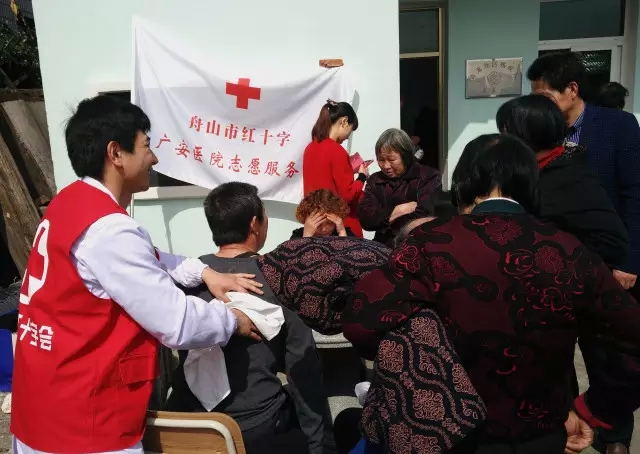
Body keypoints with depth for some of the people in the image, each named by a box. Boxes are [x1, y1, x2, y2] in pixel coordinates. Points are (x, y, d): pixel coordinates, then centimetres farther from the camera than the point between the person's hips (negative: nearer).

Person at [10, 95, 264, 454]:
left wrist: (204, 272, 6)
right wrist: (233, 320, -6)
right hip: (82, 420, -9)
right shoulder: (108, 229, -26)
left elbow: (144, 260, 17)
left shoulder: (72, 203, 4)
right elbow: (178, 325, -24)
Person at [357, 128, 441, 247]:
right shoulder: (375, 180, 12)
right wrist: (399, 210, -9)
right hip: (382, 246, 2)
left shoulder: (429, 177, -1)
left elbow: (422, 219, -13)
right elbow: (365, 219, 0)